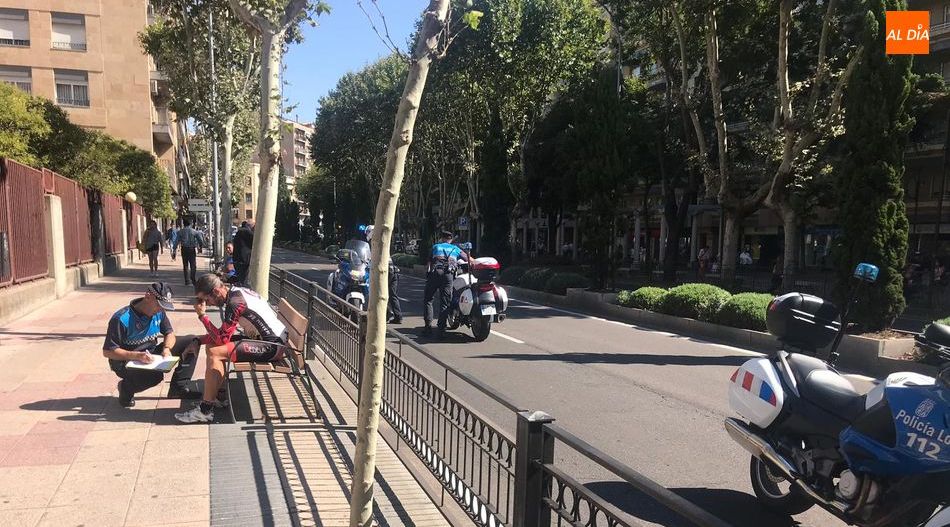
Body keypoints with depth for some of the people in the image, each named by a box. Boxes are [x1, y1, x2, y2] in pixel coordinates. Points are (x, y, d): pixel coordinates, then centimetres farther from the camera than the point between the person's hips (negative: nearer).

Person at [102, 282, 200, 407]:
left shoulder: (159, 312, -5)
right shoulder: (121, 319, -24)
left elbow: (170, 333, 5)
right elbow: (107, 351, -21)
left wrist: (167, 349, -18)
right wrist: (137, 356, -33)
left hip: (151, 355, 7)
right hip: (126, 361, -7)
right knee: (156, 375, -37)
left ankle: (178, 388, -3)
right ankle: (126, 387, -3)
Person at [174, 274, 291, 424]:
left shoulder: (235, 302, -19)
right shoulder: (236, 292, 10)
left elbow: (222, 338, -18)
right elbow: (224, 332, 20)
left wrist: (202, 316, -9)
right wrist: (198, 341, 10)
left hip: (274, 346, -10)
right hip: (266, 339, 10)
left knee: (214, 353, -16)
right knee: (211, 345, 13)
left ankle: (205, 411, -7)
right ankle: (214, 396, 18)